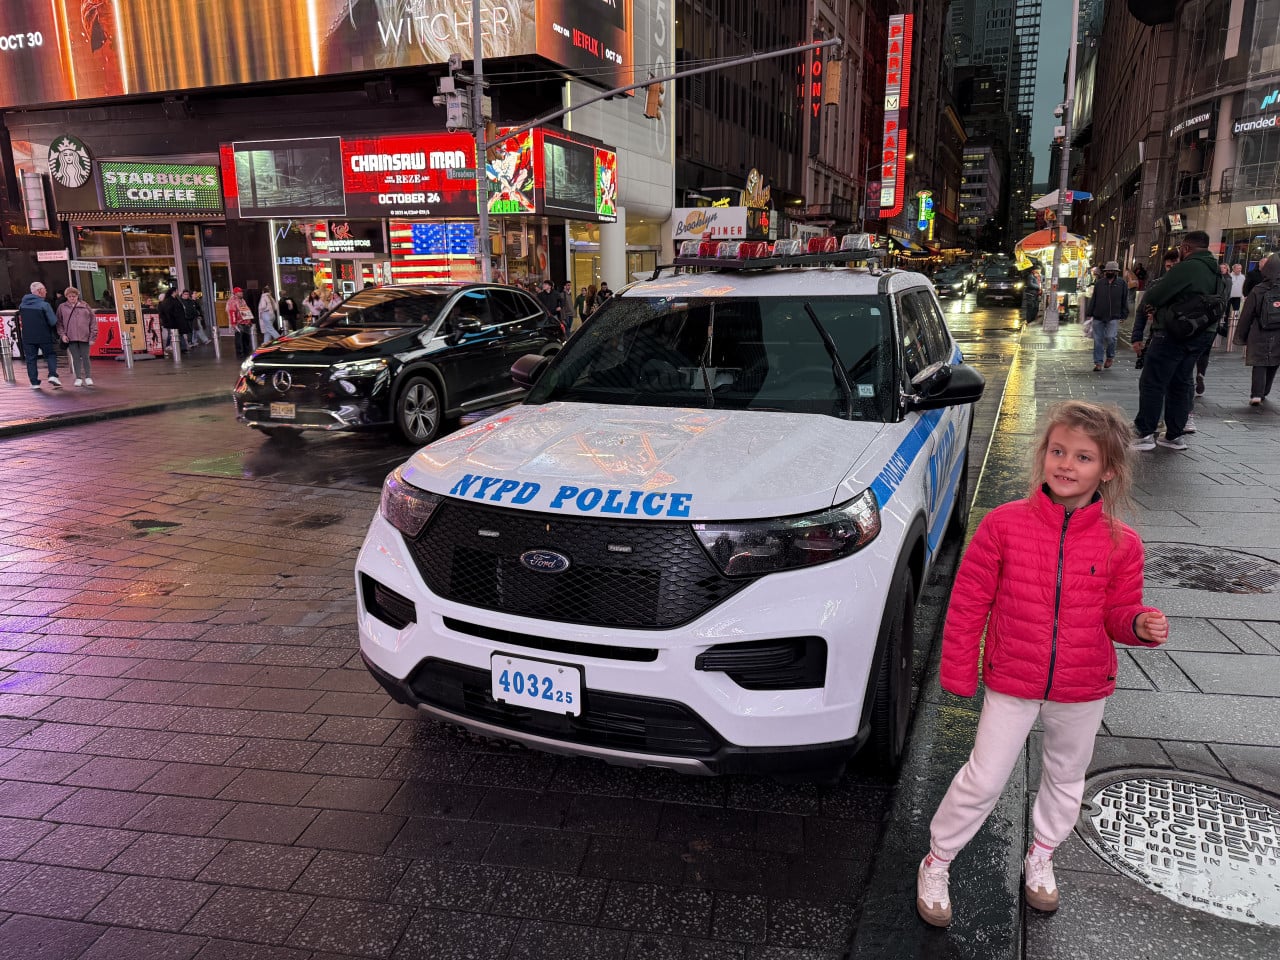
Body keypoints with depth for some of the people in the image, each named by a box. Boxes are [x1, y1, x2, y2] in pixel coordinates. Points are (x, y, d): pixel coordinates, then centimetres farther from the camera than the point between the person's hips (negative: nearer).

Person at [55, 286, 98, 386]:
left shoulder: (85, 306, 6)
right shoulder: (62, 307, 8)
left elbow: (93, 321, 4)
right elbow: (59, 322, 9)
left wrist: (92, 336, -2)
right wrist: (62, 334, -5)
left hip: (84, 336, -1)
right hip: (71, 338, 1)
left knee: (85, 357, 3)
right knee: (75, 358, 4)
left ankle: (88, 377, 14)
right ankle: (78, 378, 10)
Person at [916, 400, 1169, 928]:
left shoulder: (1120, 543, -10)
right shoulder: (1004, 523, -15)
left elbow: (1117, 614, 2)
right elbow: (969, 601, -9)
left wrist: (1141, 625, -22)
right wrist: (959, 674, -6)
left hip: (1082, 691, 3)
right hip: (1011, 683, -2)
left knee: (1065, 779, 22)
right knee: (983, 780, 3)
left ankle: (1040, 857, 49)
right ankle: (936, 864, 25)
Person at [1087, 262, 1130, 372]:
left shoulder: (1122, 284, 4)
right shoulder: (1099, 283, 9)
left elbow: (1125, 301, 5)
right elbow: (1093, 299, 12)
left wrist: (1124, 316, 0)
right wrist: (1090, 314, 5)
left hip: (1113, 317, -2)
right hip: (1098, 317, 2)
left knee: (1110, 337, -14)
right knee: (1098, 340, 2)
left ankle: (1110, 357, 12)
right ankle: (1098, 362, 8)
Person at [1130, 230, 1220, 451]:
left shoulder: (1186, 268, -16)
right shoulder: (1215, 272, 12)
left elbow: (1151, 299, -18)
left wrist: (1151, 306, 8)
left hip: (1173, 335, -8)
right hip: (1202, 334, 9)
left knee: (1152, 383, -3)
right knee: (1180, 384, 14)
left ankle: (1145, 435, -2)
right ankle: (1175, 435, 18)